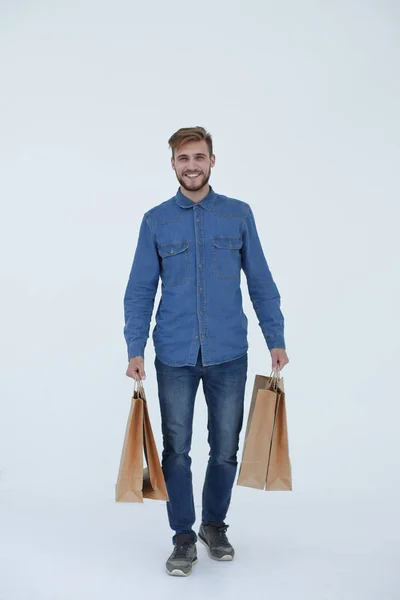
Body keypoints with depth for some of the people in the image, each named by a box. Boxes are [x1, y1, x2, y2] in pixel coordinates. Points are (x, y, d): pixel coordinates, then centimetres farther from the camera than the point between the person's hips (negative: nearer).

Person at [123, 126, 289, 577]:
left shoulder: (239, 214, 3)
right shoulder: (156, 221, 2)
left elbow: (261, 283, 6)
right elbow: (140, 290, 2)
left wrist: (276, 340, 2)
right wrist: (135, 350, -6)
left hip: (228, 355, 1)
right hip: (175, 357, 0)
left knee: (225, 449, 10)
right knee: (176, 450, 6)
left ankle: (215, 526, 31)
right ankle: (183, 538, 21)